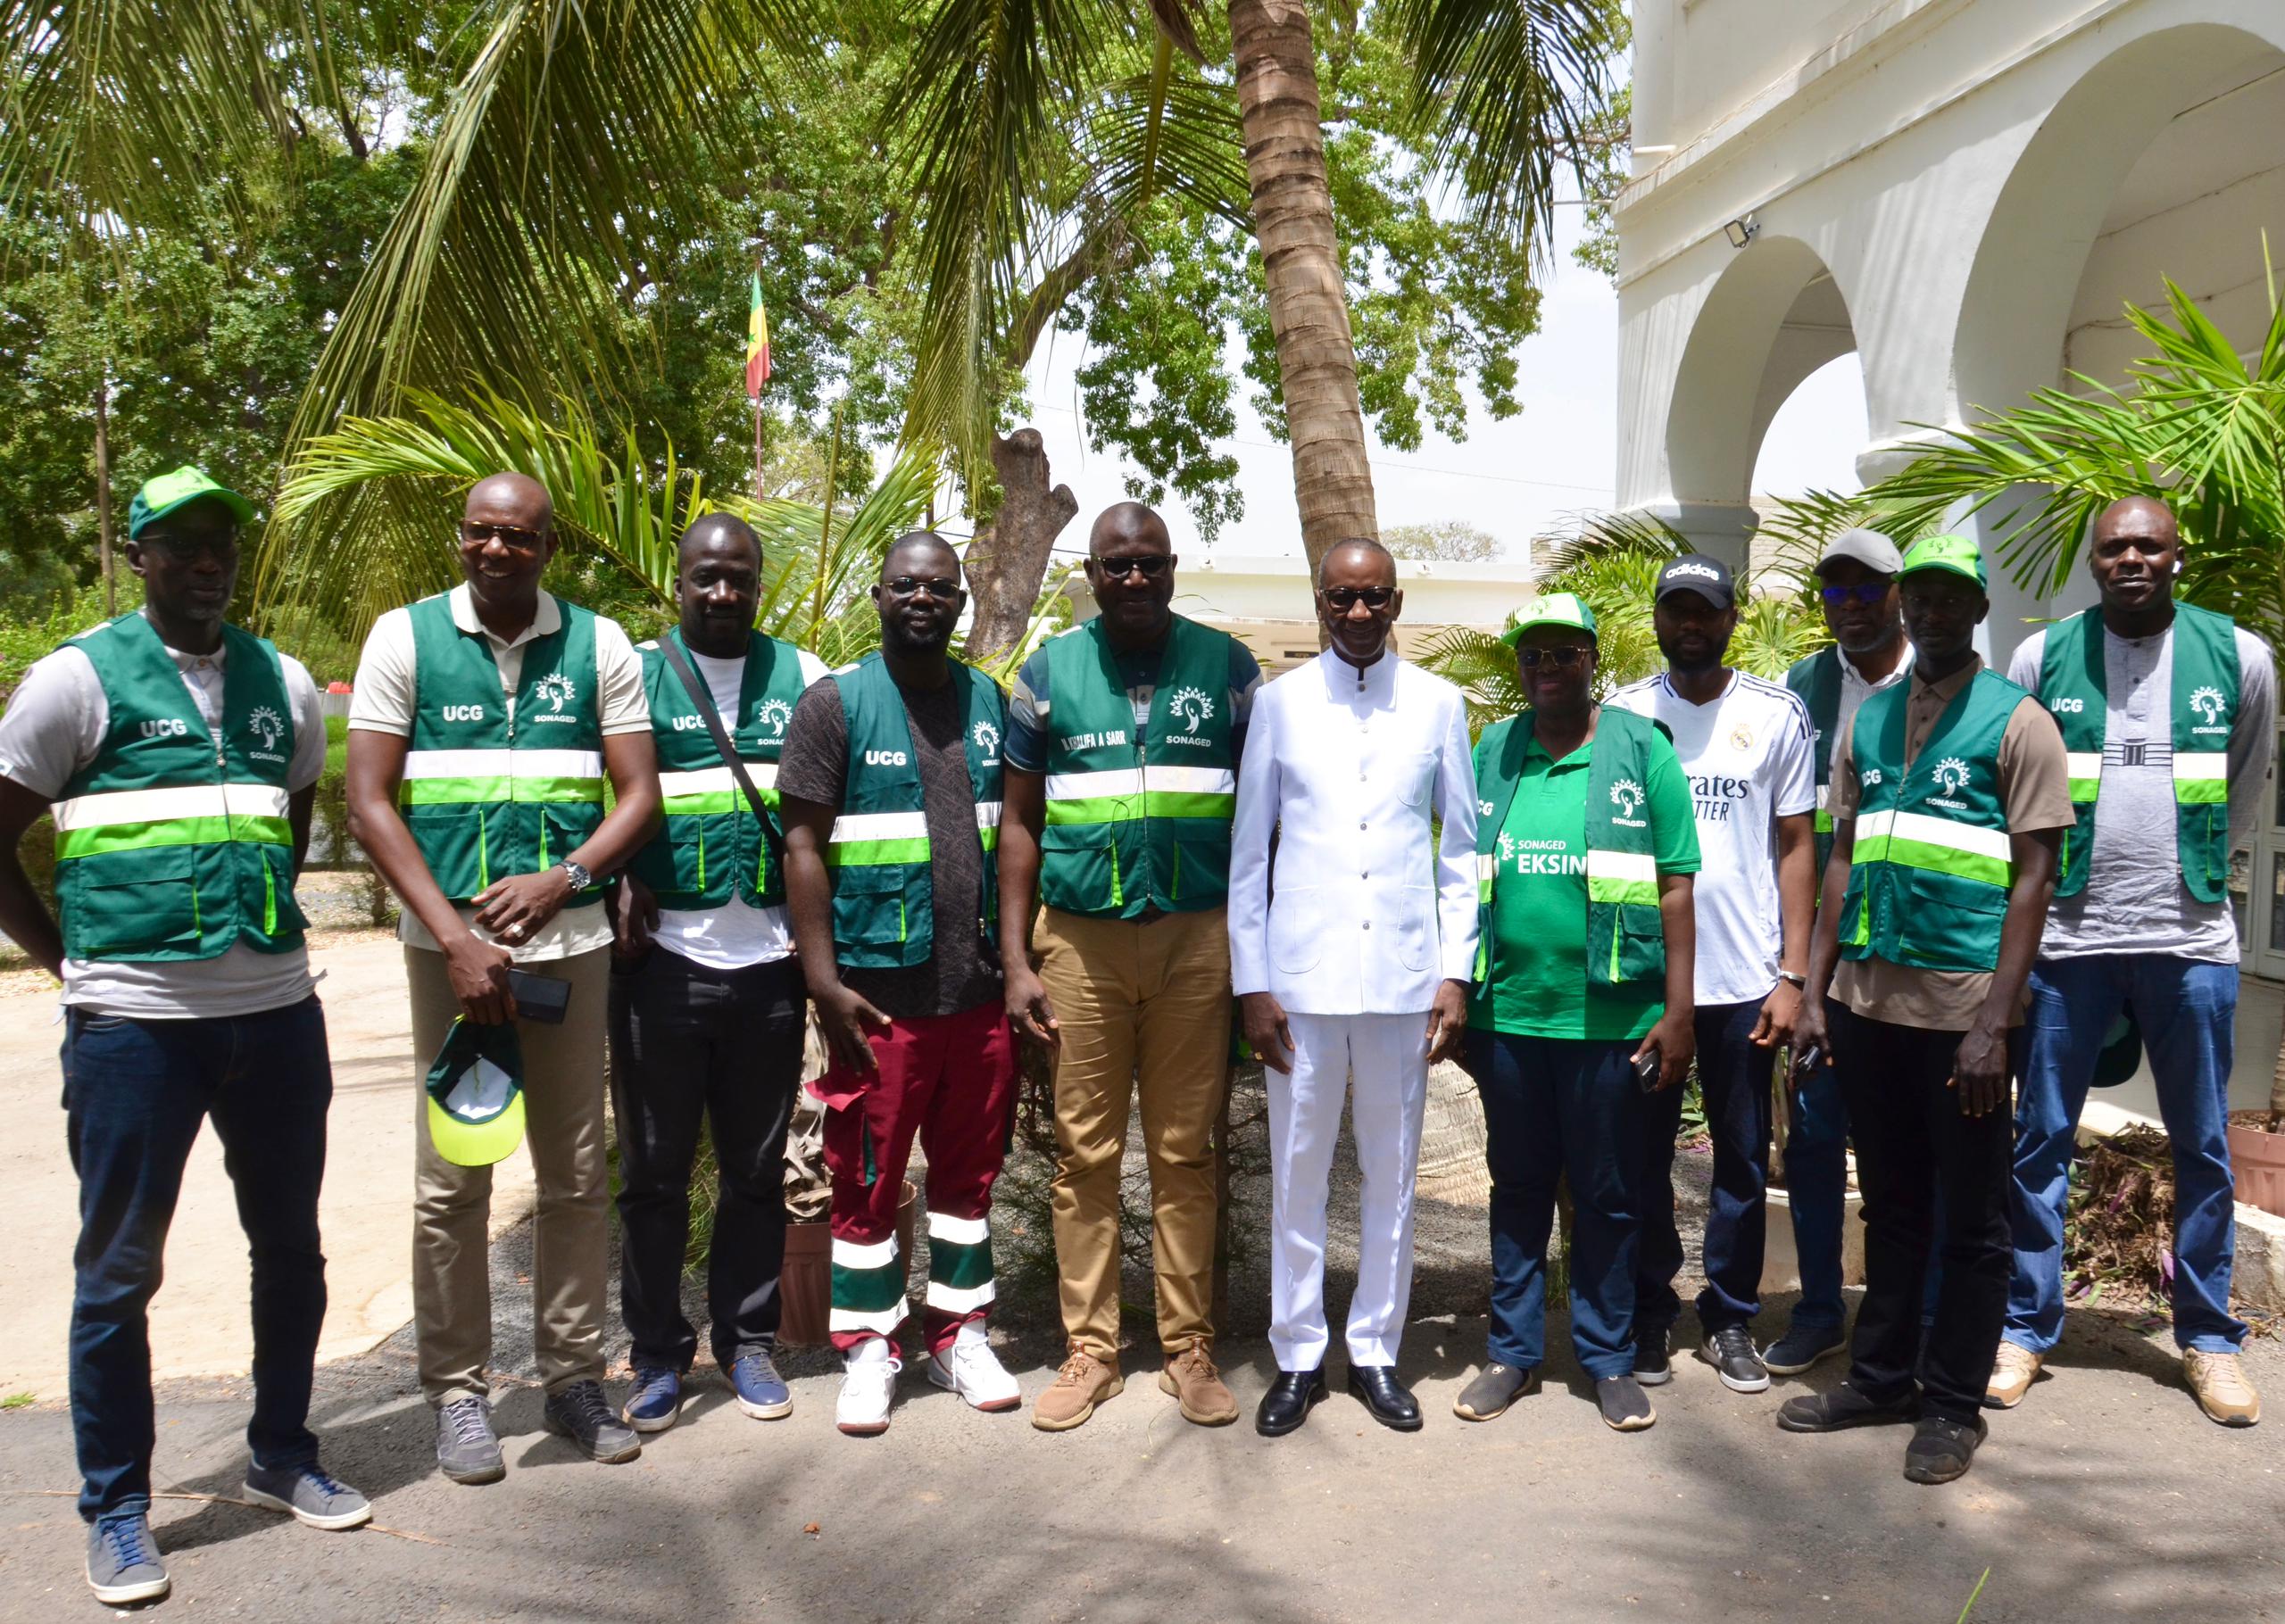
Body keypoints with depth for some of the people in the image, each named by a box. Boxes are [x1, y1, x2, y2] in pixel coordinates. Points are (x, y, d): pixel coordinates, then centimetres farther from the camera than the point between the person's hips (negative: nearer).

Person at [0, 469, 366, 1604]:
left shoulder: (283, 684, 10)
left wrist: (260, 929, 13)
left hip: (277, 1010, 5)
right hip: (135, 1022, -4)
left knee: (289, 1247, 14)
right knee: (118, 1273, 5)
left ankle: (282, 1457, 31)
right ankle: (116, 1511, 20)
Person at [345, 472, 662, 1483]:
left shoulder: (598, 644, 6)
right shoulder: (404, 637, 3)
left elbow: (639, 795, 3)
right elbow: (369, 803, -2)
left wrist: (559, 880, -15)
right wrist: (456, 934, -12)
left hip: (571, 940, 1)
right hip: (448, 939, -1)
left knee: (575, 1172, 7)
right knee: (451, 1178, 3)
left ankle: (574, 1377, 20)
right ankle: (458, 1391, 17)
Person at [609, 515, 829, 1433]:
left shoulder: (802, 676, 9)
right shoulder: (633, 674, 5)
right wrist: (619, 890, -11)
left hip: (768, 959, 1)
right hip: (662, 956, -1)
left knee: (758, 1169, 10)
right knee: (653, 1170, 7)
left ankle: (748, 1342, 24)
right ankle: (657, 1355, 19)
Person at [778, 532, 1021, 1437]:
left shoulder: (991, 702, 9)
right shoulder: (835, 705, -2)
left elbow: (1016, 833, 13)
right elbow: (803, 845, -6)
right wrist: (826, 984, -12)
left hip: (979, 988, 4)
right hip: (877, 990, -3)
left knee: (970, 1171, 13)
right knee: (867, 1177, 6)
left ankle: (960, 1336, 28)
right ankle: (867, 1351, 20)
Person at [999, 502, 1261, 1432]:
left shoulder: (1226, 667, 4)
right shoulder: (1049, 672, 5)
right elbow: (1021, 822, 7)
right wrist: (1015, 962, 0)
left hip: (1196, 938, 0)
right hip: (1082, 940, 1)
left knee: (1184, 1152, 7)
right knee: (1084, 1153, 5)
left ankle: (1189, 1349, 17)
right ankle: (1089, 1352, 16)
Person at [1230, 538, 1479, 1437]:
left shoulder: (1438, 704, 6)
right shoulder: (1280, 703, 4)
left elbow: (1461, 850, 8)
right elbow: (1248, 851, 4)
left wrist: (1456, 972, 1)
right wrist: (1251, 981, -1)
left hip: (1404, 977, 1)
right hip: (1301, 976, 0)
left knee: (1392, 1177, 10)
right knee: (1297, 1176, 7)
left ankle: (1375, 1351, 24)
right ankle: (1297, 1356, 21)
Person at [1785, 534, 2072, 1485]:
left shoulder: (2016, 722, -3)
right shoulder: (1868, 720, 11)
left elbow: (2033, 878, -7)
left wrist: (1994, 1024, -13)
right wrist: (1814, 992, 7)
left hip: (1961, 1007, -5)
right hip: (1867, 1002, 5)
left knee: (1971, 1220, 7)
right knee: (1890, 1205, 16)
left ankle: (1953, 1405, 19)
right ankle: (1880, 1377, 28)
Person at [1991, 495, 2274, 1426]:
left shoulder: (2239, 659, 2)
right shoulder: (2044, 657, 0)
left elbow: (2247, 791, 16)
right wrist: (2056, 875, 9)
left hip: (2193, 939, 1)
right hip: (2068, 935, 0)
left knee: (2203, 1149, 9)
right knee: (2041, 1140, 4)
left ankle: (2208, 1339, 23)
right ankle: (2026, 1329, 15)